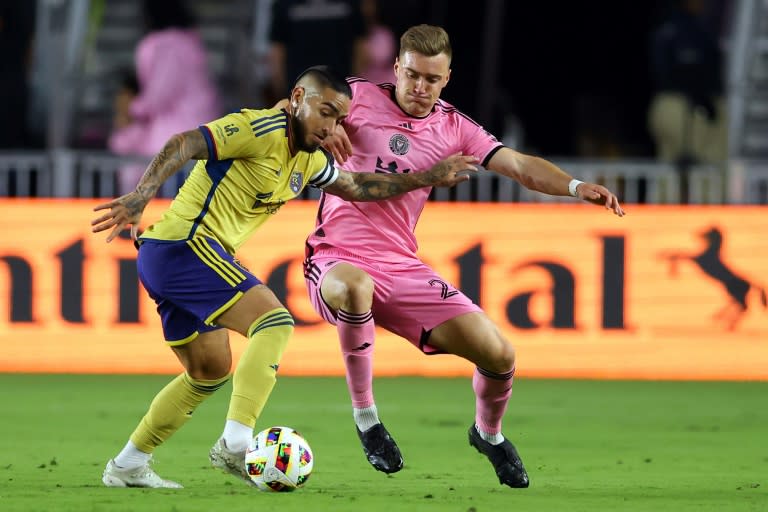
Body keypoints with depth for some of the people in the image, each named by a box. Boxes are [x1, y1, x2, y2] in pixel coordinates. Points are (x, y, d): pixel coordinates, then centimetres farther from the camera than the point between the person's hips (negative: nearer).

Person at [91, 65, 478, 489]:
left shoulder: (308, 160, 17)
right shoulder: (263, 129, -13)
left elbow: (355, 186, 33)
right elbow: (184, 145, -23)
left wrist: (426, 178, 30)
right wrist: (140, 196, -36)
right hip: (186, 243, -10)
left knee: (210, 372, 19)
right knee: (274, 322, -19)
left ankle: (127, 466, 25)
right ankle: (235, 443, -28)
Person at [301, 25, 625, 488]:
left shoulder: (453, 128, 7)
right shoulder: (360, 97, -3)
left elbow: (519, 165, -2)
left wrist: (575, 186, -20)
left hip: (403, 268, 4)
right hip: (337, 259, -4)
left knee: (498, 353, -7)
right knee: (355, 288, -43)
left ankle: (489, 434, 29)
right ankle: (365, 416, -21)